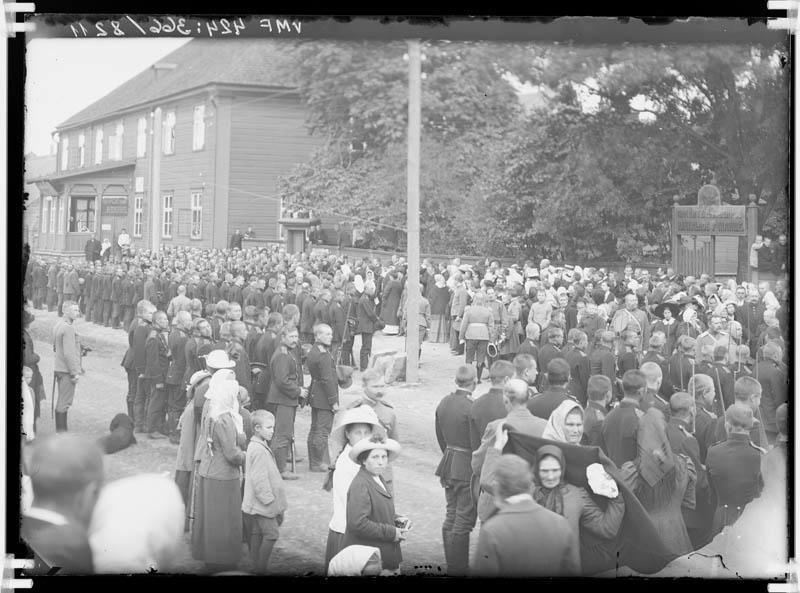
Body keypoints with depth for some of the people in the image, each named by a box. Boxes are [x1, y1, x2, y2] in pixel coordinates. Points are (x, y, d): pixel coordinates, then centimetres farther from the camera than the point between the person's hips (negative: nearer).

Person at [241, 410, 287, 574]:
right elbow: (260, 480, -23)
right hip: (263, 504, -10)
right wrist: (270, 501, -19)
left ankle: (256, 567, 21)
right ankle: (261, 569, -3)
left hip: (256, 504, 10)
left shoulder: (255, 446, 12)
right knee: (271, 533, -6)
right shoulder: (260, 450, -20)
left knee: (257, 534, 14)